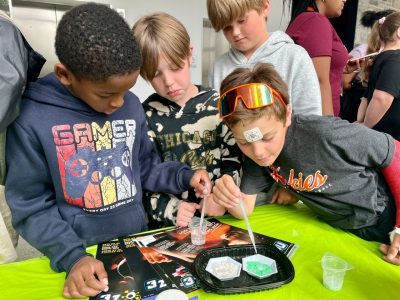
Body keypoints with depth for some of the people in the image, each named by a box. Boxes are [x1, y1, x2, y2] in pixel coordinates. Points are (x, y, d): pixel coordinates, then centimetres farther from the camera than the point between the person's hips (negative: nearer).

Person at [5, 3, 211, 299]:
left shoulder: (131, 106, -3)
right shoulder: (31, 119, -15)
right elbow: (31, 207, -9)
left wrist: (183, 176, -8)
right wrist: (72, 256, -19)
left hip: (138, 242, 2)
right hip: (82, 256, -1)